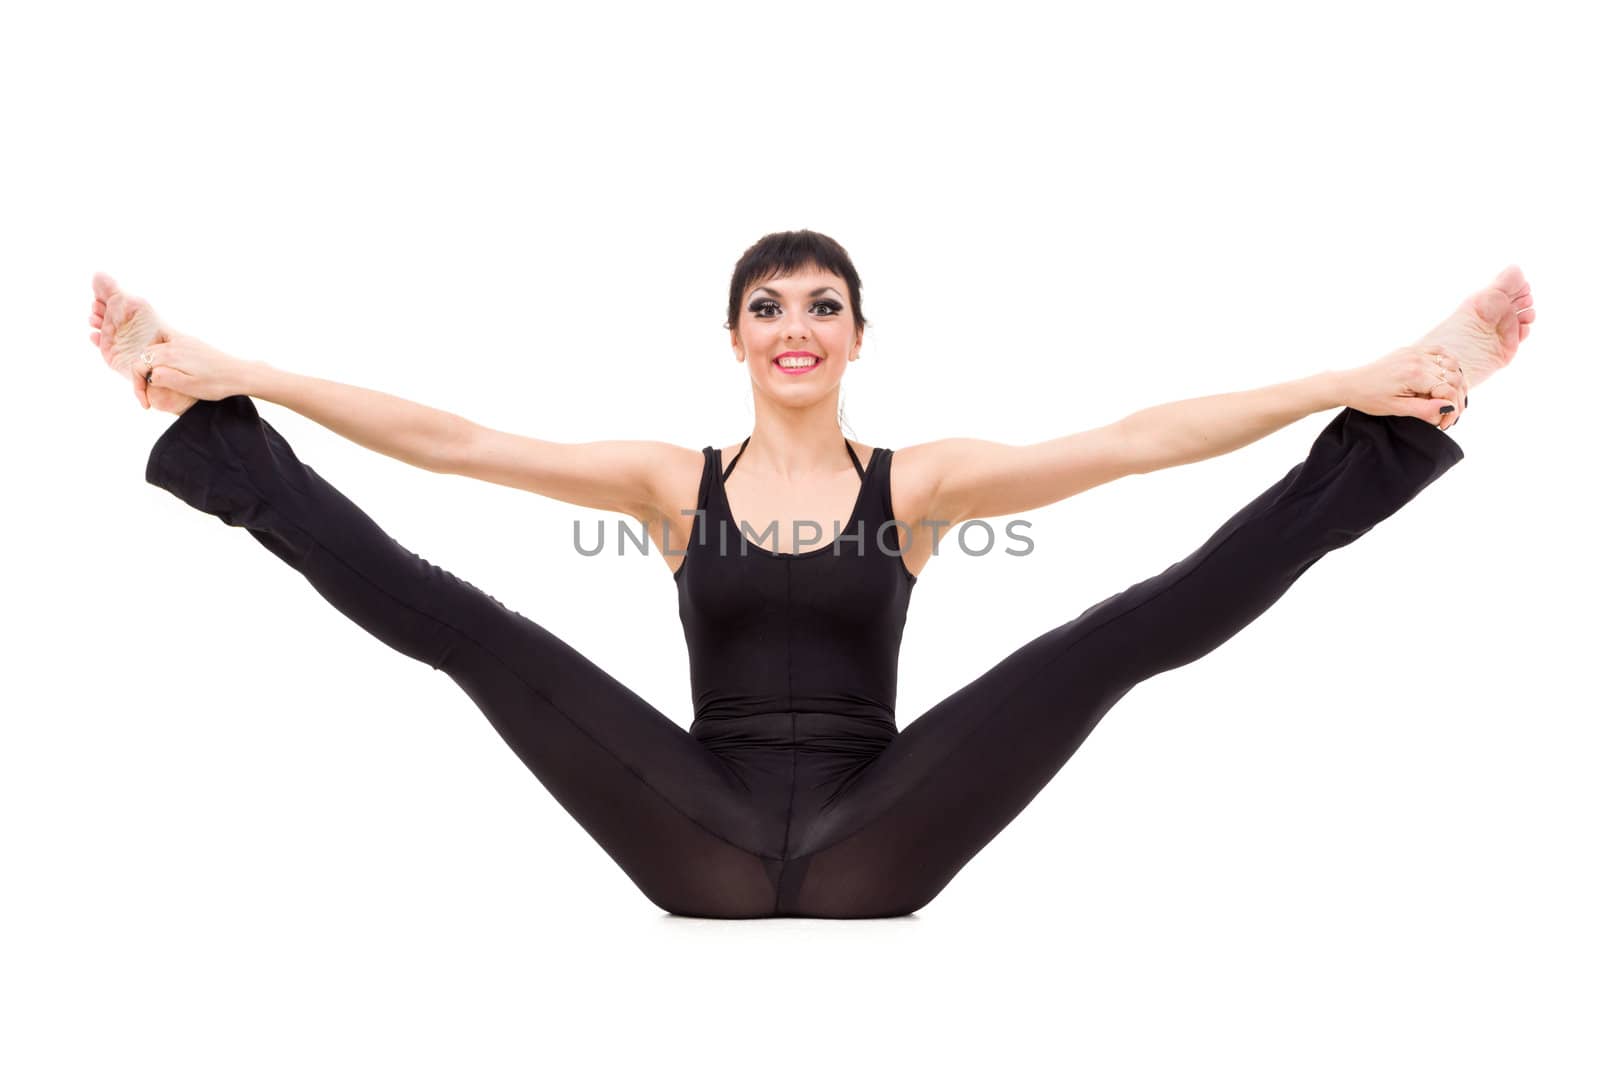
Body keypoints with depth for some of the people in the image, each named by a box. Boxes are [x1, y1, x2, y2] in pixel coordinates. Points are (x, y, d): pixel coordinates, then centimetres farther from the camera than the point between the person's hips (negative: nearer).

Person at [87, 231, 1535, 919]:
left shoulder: (921, 481, 3)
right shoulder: (672, 483, 6)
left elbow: (1132, 439, -7)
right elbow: (447, 439, -1)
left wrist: (1374, 387, -16)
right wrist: (230, 380, -8)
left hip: (866, 844, 0)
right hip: (710, 843, 1)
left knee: (1128, 635, -19)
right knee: (456, 623, -18)